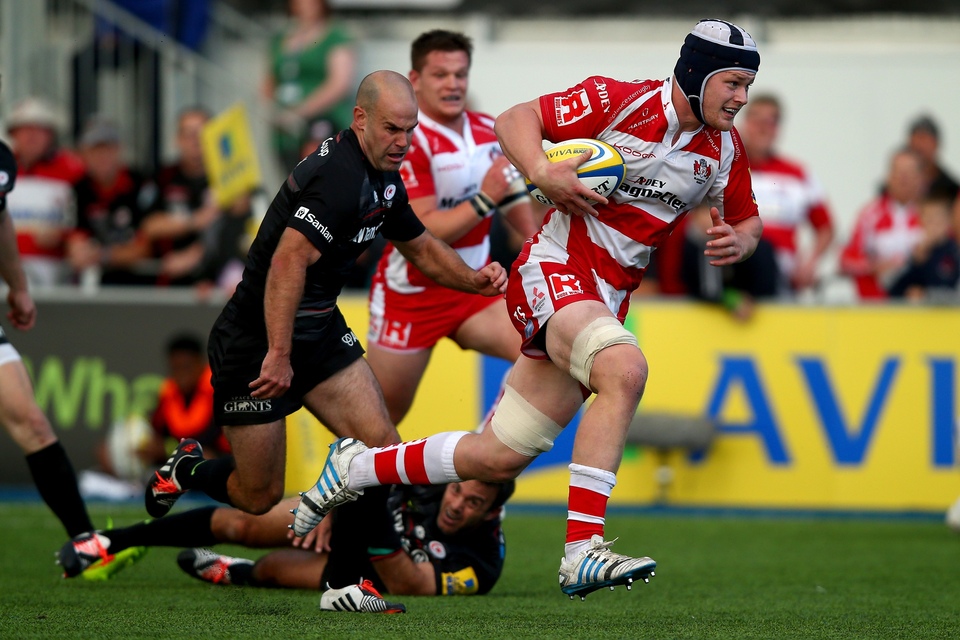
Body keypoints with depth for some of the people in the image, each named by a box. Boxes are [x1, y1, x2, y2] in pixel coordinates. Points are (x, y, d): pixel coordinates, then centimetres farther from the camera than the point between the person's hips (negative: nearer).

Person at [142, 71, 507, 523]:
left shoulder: (382, 179, 7)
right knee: (260, 498, 1)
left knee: (384, 448, -9)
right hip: (256, 343, -9)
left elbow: (421, 248, 23)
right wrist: (278, 355, -36)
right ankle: (185, 472, 30)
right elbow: (288, 262, -33)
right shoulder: (340, 177, -24)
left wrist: (474, 281, 5)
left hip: (321, 330, 9)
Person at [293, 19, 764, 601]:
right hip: (556, 269, -7)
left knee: (499, 458, 5)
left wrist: (739, 240, -4)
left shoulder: (726, 149, 5)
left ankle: (355, 468, 28)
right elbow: (514, 120, -5)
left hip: (608, 299, 7)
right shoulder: (618, 101, -12)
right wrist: (543, 173, -24)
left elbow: (746, 220, 20)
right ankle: (582, 552, -38)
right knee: (624, 369, -36)